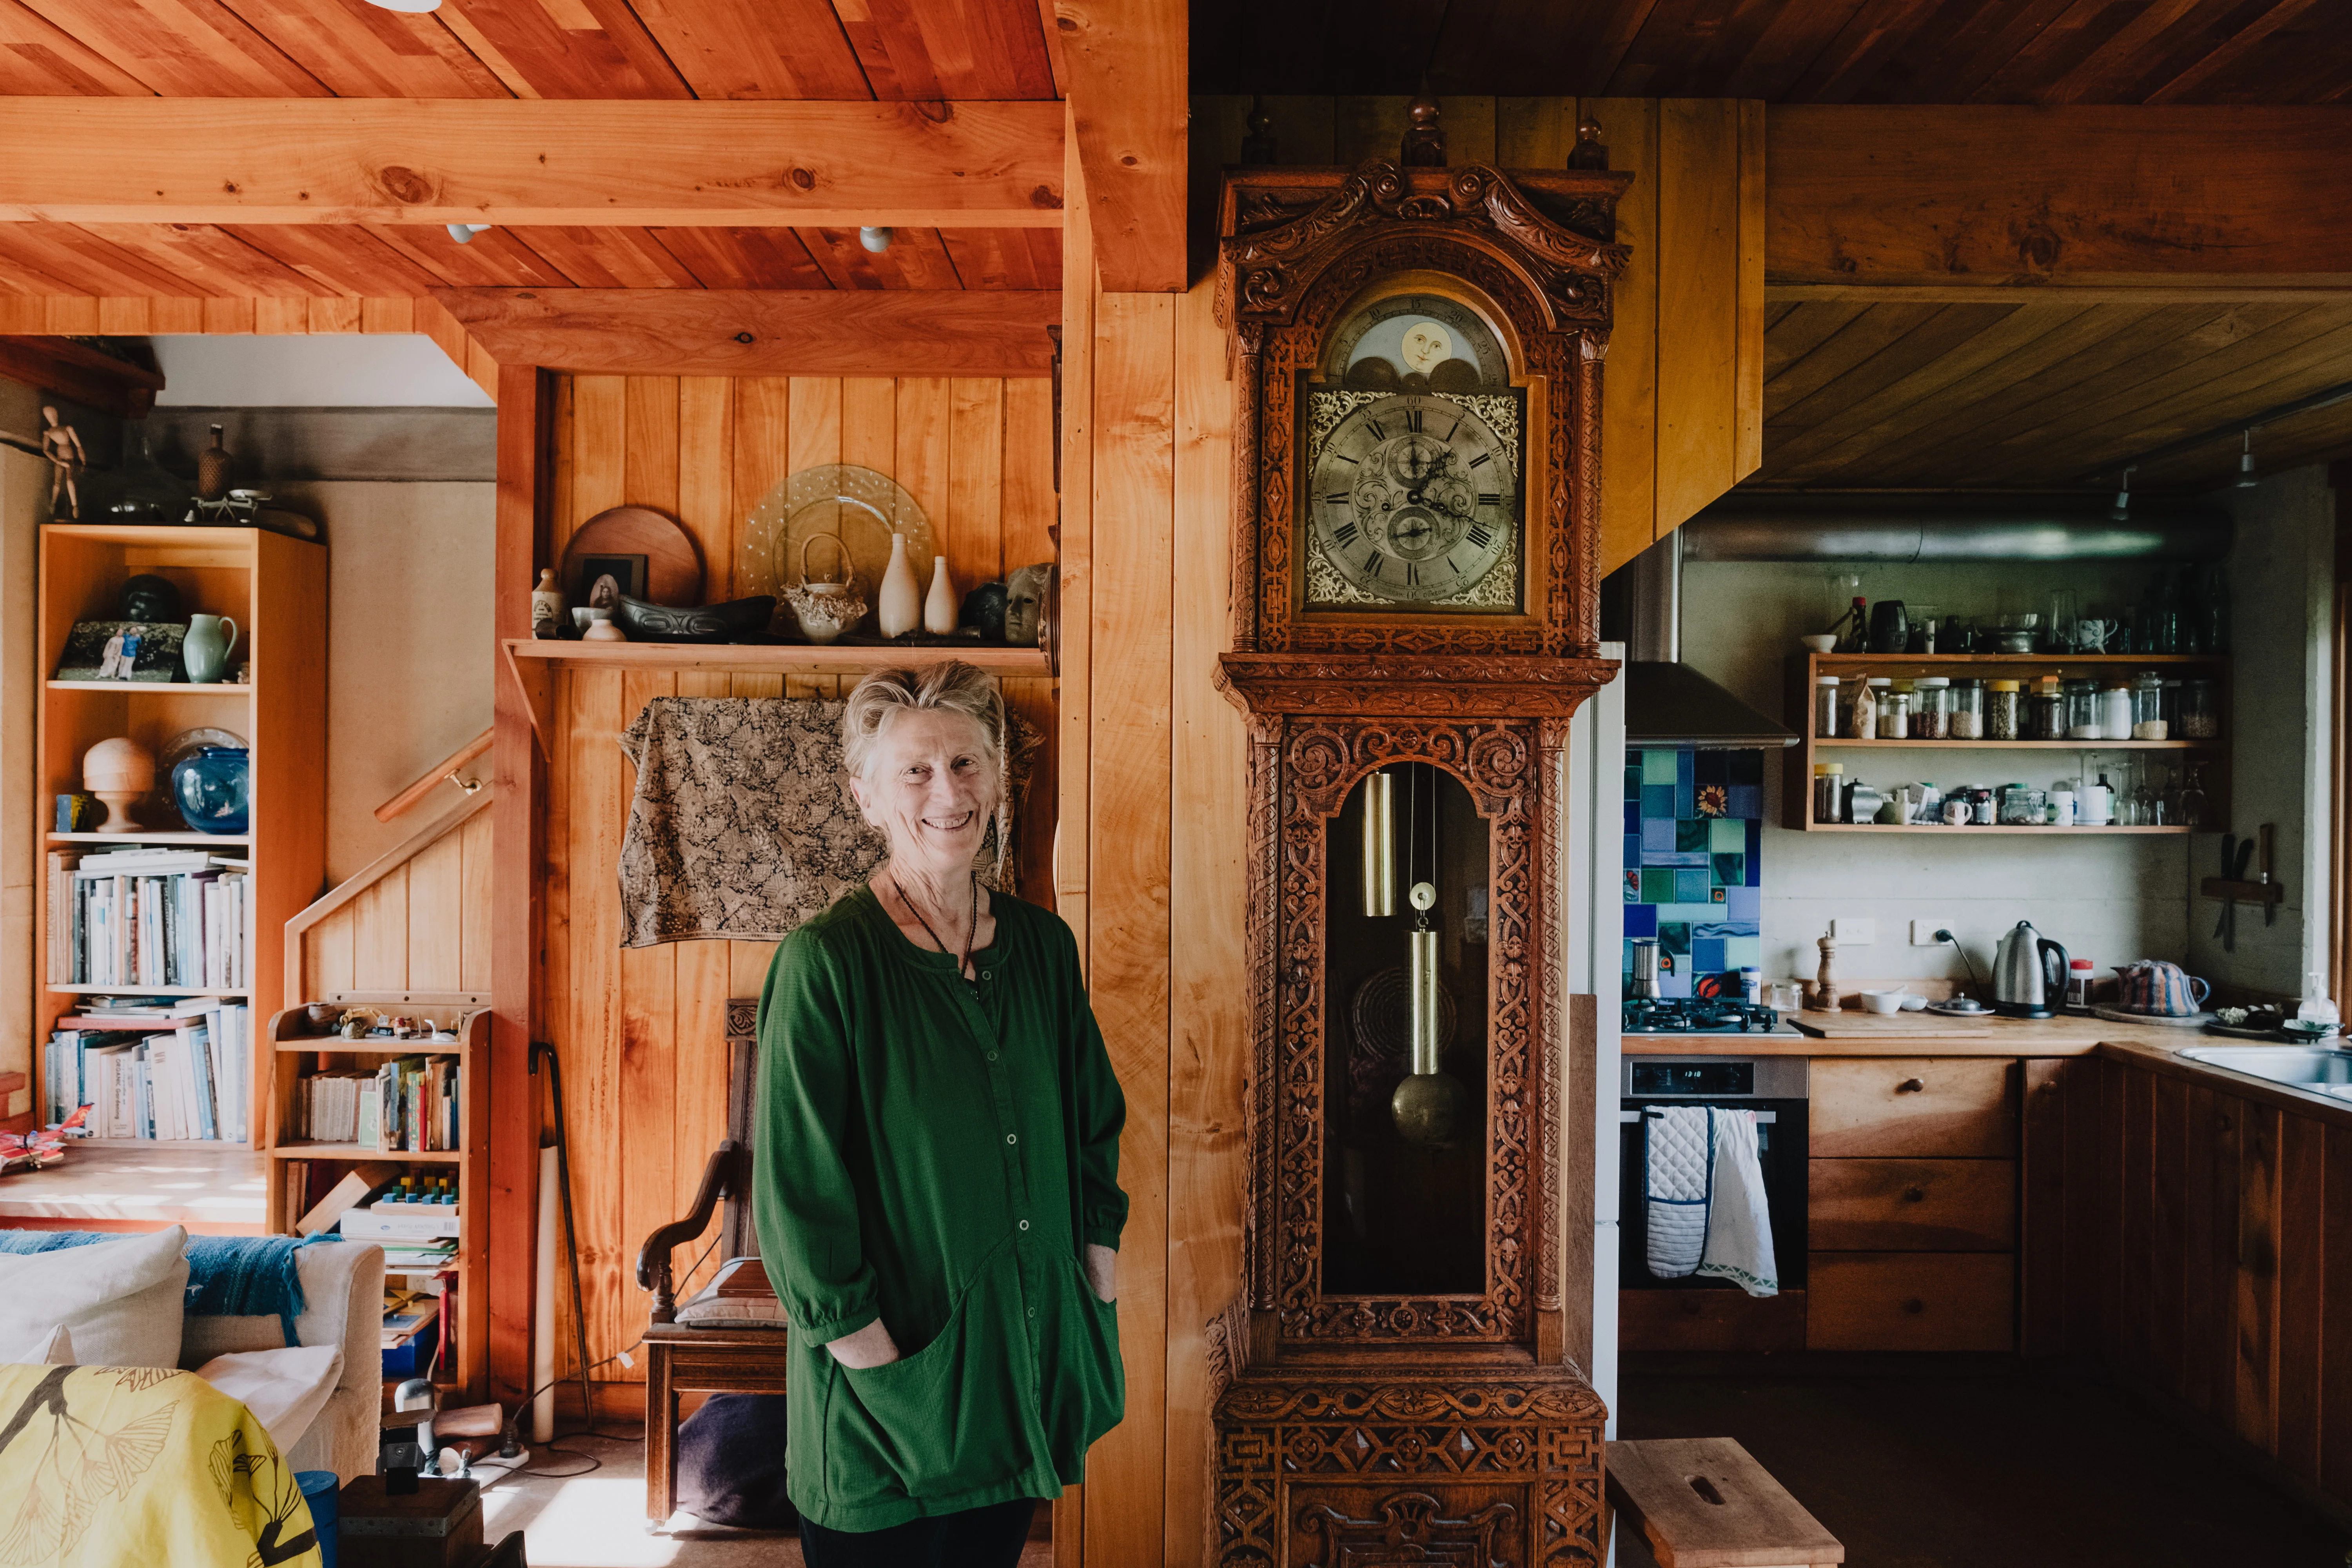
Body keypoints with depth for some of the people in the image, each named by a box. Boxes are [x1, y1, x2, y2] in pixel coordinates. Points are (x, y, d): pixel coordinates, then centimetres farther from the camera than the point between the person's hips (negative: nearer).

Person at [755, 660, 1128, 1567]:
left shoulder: (1043, 945, 1)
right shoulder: (826, 962, -15)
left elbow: (1094, 1121, 12)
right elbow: (797, 1188, -15)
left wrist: (1101, 1254, 6)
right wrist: (867, 1346, -16)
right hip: (888, 1391, -5)